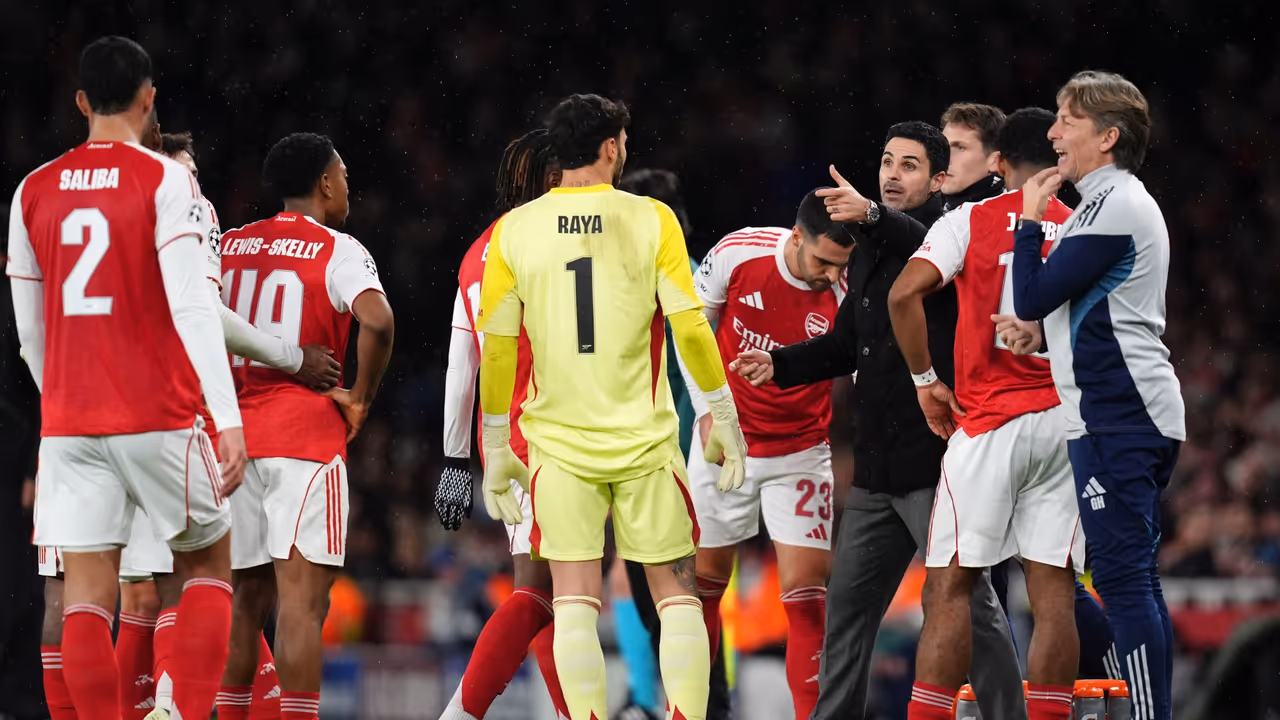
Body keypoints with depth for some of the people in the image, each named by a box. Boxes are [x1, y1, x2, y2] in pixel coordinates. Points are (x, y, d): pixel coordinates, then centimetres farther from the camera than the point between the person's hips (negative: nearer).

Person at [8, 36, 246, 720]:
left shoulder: (33, 192, 8)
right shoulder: (165, 181, -5)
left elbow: (30, 333, 14)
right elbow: (191, 307, -16)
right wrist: (228, 419, -19)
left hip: (68, 425, 3)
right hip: (159, 418, -3)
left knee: (86, 598, 1)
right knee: (208, 567, 12)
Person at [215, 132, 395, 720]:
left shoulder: (231, 245, 13)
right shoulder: (337, 250, -5)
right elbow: (377, 321, -22)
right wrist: (359, 399, -8)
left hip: (235, 432, 6)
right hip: (305, 435, -6)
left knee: (246, 596, 13)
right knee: (303, 598, -9)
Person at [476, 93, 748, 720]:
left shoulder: (514, 229, 1)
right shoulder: (650, 219, -4)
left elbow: (496, 347, 1)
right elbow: (690, 328, -6)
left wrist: (496, 449, 9)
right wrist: (724, 421, 4)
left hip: (558, 442, 1)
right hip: (644, 442, -1)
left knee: (575, 602, 3)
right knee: (676, 593, 8)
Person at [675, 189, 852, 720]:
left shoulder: (846, 298, -19)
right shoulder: (738, 254, -16)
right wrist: (707, 412, -5)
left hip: (801, 453, -1)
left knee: (806, 592, -9)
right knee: (703, 581, 8)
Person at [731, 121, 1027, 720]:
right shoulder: (871, 250, 18)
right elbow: (847, 344, 26)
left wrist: (872, 217, -48)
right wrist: (780, 365, 11)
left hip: (935, 462, -8)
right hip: (876, 468, 8)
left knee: (968, 603, -8)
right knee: (848, 601, 11)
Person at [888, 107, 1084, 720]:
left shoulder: (970, 221, -1)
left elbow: (904, 294, -13)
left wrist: (925, 380, -3)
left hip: (989, 422, -3)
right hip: (1066, 423, 3)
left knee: (950, 586, 2)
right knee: (1054, 592, 3)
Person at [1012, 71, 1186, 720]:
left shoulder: (1113, 206, -12)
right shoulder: (1124, 201, 21)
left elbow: (1032, 298, -13)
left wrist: (1029, 221, -2)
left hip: (1116, 418, -11)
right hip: (1137, 416, 11)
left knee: (1122, 578, -14)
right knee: (1134, 581, 10)